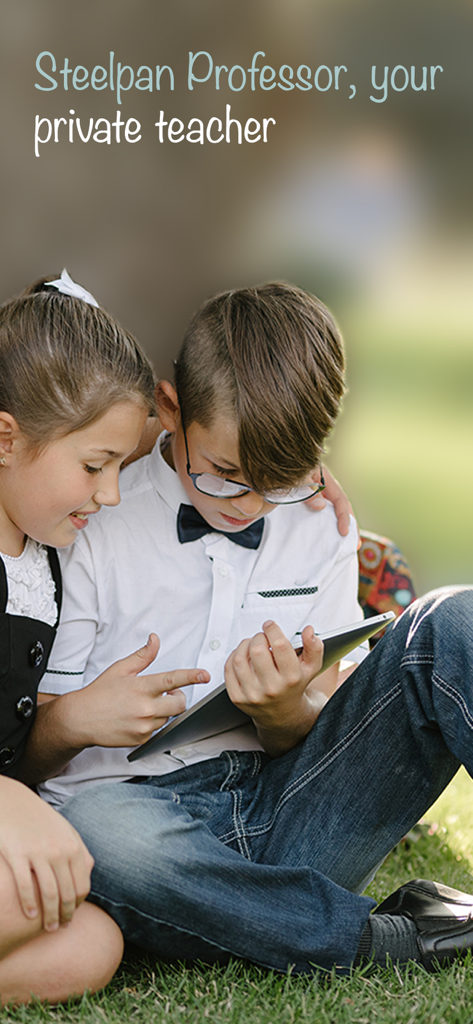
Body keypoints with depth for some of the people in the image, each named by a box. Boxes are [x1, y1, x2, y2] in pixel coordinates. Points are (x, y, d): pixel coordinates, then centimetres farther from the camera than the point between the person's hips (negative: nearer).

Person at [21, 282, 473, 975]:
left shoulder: (322, 531, 11)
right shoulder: (96, 529, -1)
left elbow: (316, 736, 10)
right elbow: (26, 753, 2)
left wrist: (284, 708, -15)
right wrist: (74, 719, -22)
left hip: (288, 817, 3)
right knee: (97, 826, -42)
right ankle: (399, 934, -26)